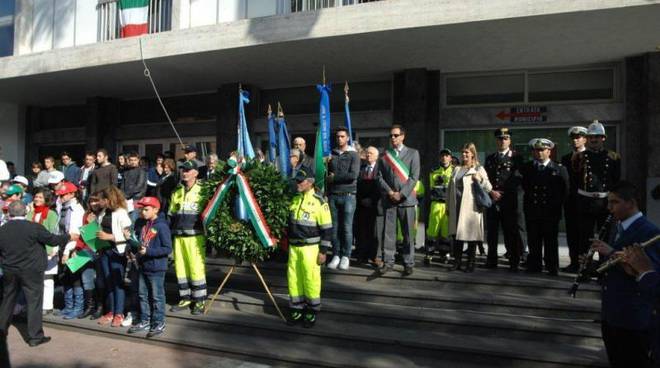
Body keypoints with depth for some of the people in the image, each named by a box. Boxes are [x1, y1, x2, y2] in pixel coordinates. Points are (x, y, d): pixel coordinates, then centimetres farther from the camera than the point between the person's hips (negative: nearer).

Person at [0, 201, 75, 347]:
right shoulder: (34, 227, -14)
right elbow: (53, 239, -8)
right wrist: (69, 237, 8)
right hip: (31, 271, -4)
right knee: (34, 302, 2)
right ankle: (35, 336, 4)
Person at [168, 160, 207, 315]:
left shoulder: (202, 191, -1)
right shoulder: (176, 192, 16)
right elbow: (171, 215, 20)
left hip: (195, 237, -5)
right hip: (178, 237, 6)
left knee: (197, 269, -4)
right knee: (180, 269, 9)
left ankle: (199, 301, 6)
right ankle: (185, 299, 21)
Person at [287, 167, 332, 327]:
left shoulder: (319, 201, -10)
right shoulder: (294, 200, 9)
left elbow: (327, 229, -10)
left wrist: (323, 251, -12)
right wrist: (286, 244, 19)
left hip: (310, 248, -6)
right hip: (293, 247, 6)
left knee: (310, 279, 0)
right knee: (293, 279, 10)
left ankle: (312, 311, 16)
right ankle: (297, 309, 24)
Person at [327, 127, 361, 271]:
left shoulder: (353, 155, 2)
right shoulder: (331, 154, 13)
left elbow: (353, 175, -12)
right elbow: (328, 174, 16)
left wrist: (334, 177, -7)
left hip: (348, 195, -3)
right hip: (333, 195, 3)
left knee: (347, 228, 0)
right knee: (334, 227, 4)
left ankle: (346, 257, 9)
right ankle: (336, 255, 13)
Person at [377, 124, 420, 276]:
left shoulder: (413, 153, 6)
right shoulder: (384, 155, 12)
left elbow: (414, 176, -2)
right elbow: (380, 177, 7)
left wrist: (401, 194, -10)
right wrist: (389, 192, -8)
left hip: (406, 199, -2)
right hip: (388, 199, 2)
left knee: (408, 233, 2)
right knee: (388, 232, 3)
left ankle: (408, 263, 10)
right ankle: (388, 262, 11)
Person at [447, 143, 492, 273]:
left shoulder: (479, 169, 3)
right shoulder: (457, 170, 17)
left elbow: (488, 188, -2)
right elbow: (451, 189, 19)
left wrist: (480, 179, -20)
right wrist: (448, 205, 15)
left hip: (471, 208, -5)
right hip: (457, 207, 5)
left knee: (471, 235, 1)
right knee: (456, 235, 7)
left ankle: (470, 263, 10)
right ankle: (457, 262, 17)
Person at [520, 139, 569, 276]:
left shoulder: (559, 169, 4)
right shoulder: (527, 168, 8)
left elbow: (565, 191, 3)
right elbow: (524, 187, 7)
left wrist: (555, 205, -3)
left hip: (551, 213, -1)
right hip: (532, 212, 1)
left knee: (551, 241, 4)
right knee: (533, 241, 5)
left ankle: (552, 268, 13)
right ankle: (534, 267, 14)